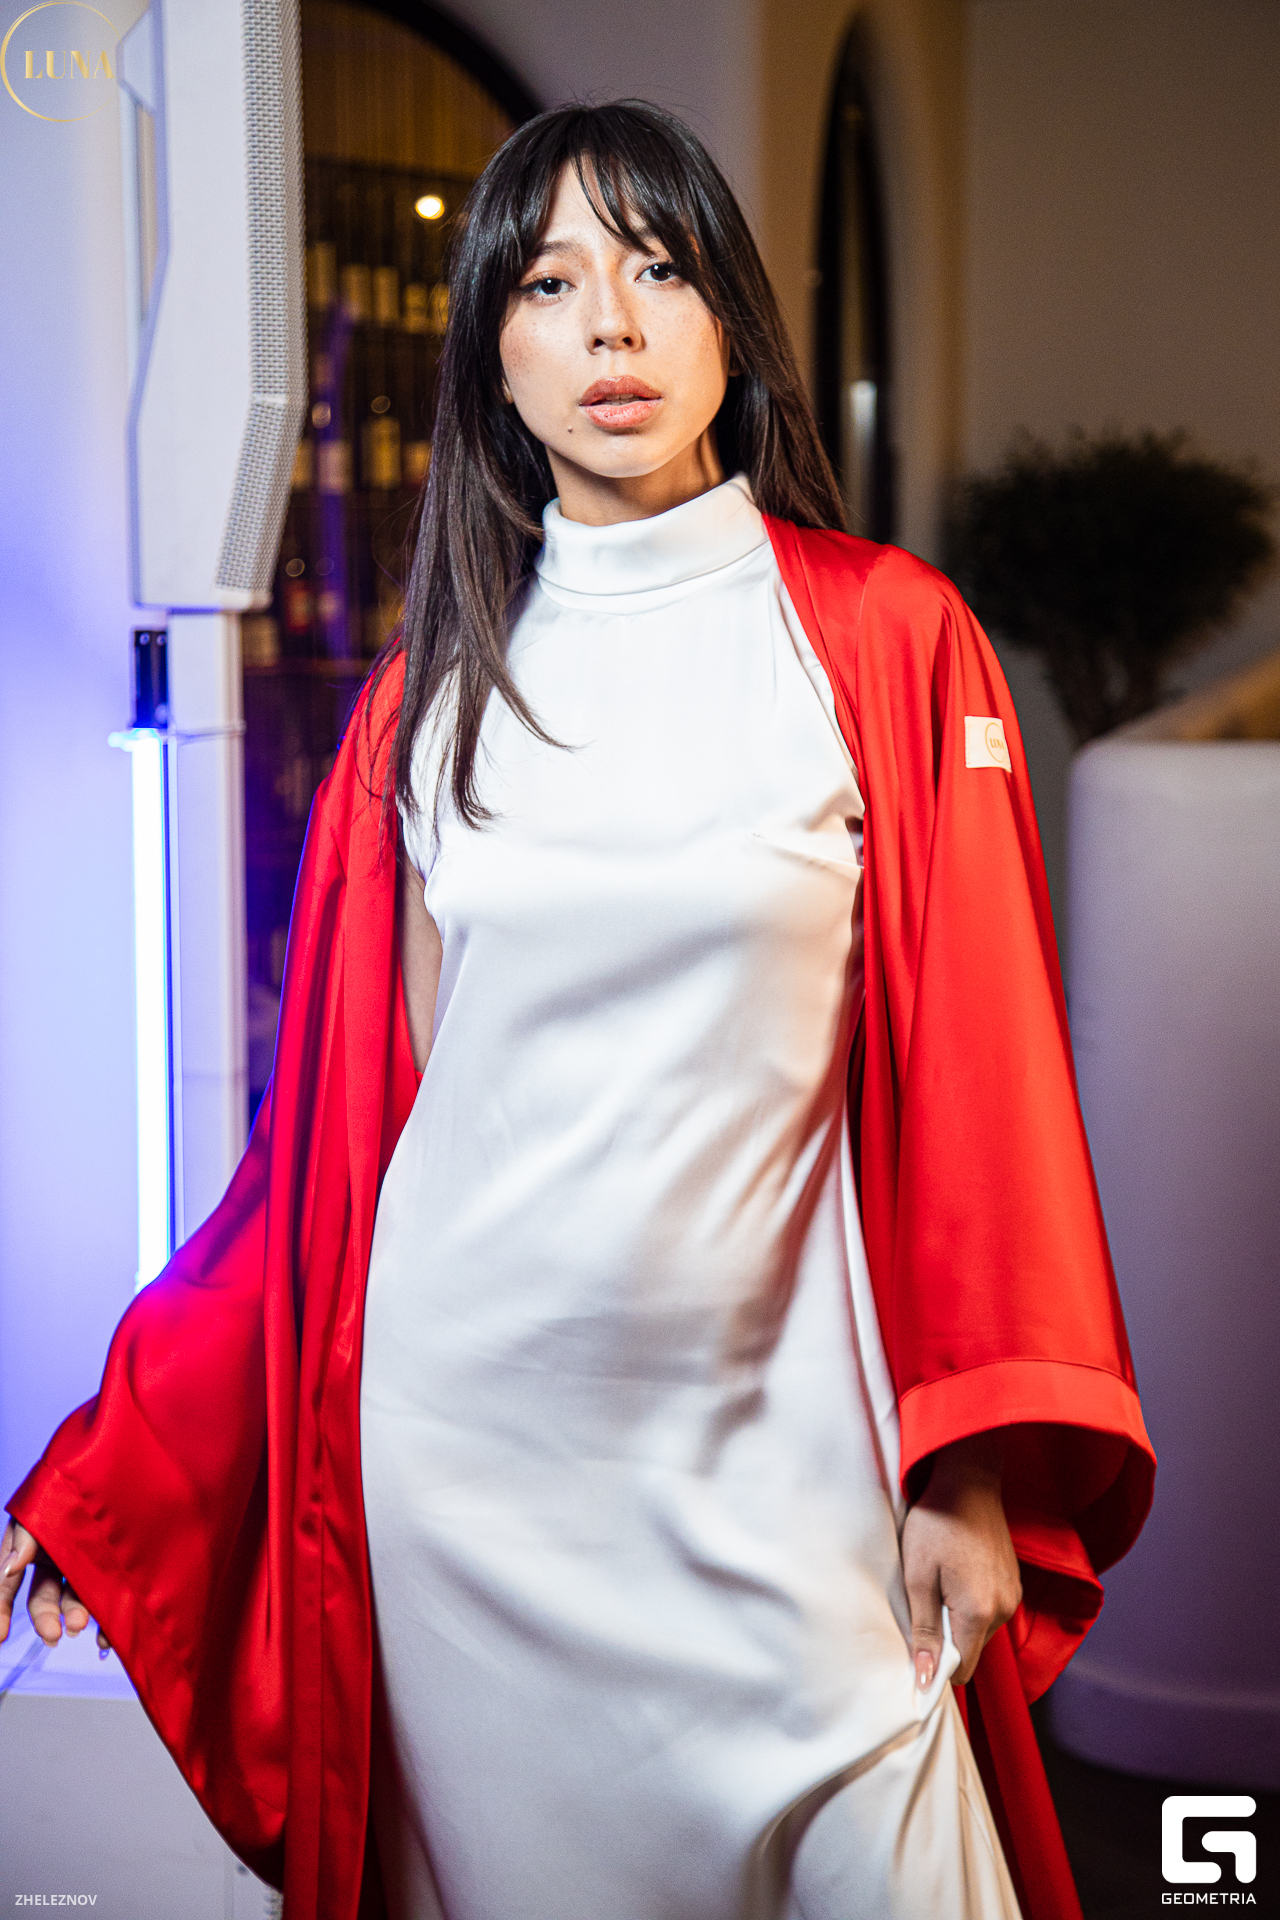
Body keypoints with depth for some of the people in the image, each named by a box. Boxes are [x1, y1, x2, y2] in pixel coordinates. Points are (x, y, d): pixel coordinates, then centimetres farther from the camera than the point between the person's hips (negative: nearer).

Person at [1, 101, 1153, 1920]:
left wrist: (981, 1464, -8)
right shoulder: (435, 687, 6)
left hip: (759, 1428, -2)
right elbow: (345, 1105, 6)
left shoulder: (886, 639, -1)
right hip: (458, 1428, 2)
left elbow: (978, 1061, -2)